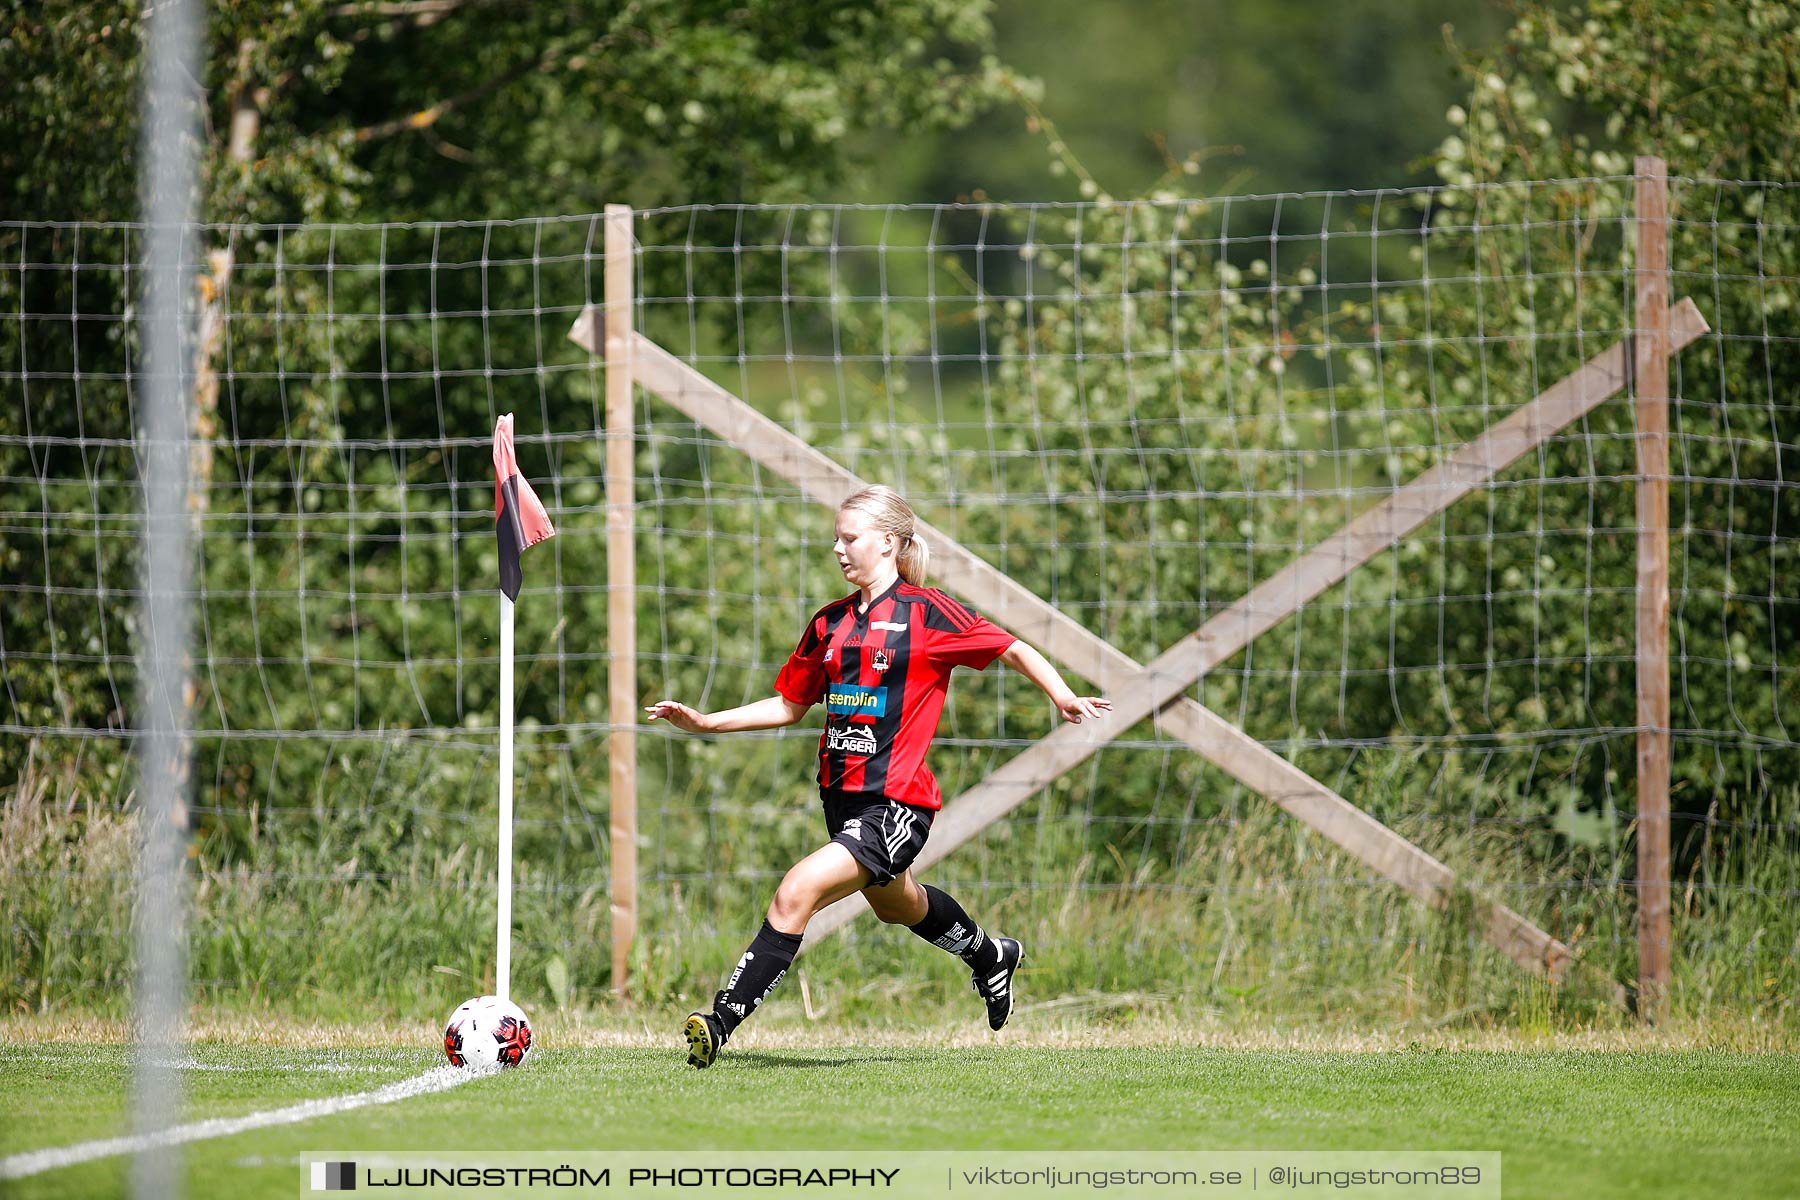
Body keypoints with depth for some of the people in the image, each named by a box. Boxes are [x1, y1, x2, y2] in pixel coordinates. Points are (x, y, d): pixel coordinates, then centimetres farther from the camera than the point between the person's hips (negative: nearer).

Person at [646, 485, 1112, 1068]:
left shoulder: (925, 611, -10)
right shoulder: (830, 622, 8)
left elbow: (1012, 649, -2)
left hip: (896, 804, -8)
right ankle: (989, 956, 58)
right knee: (897, 905, 29)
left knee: (795, 894, -23)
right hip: (842, 796, 8)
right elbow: (790, 706, 17)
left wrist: (1063, 698, -18)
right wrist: (705, 722, 8)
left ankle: (722, 1022, -22)